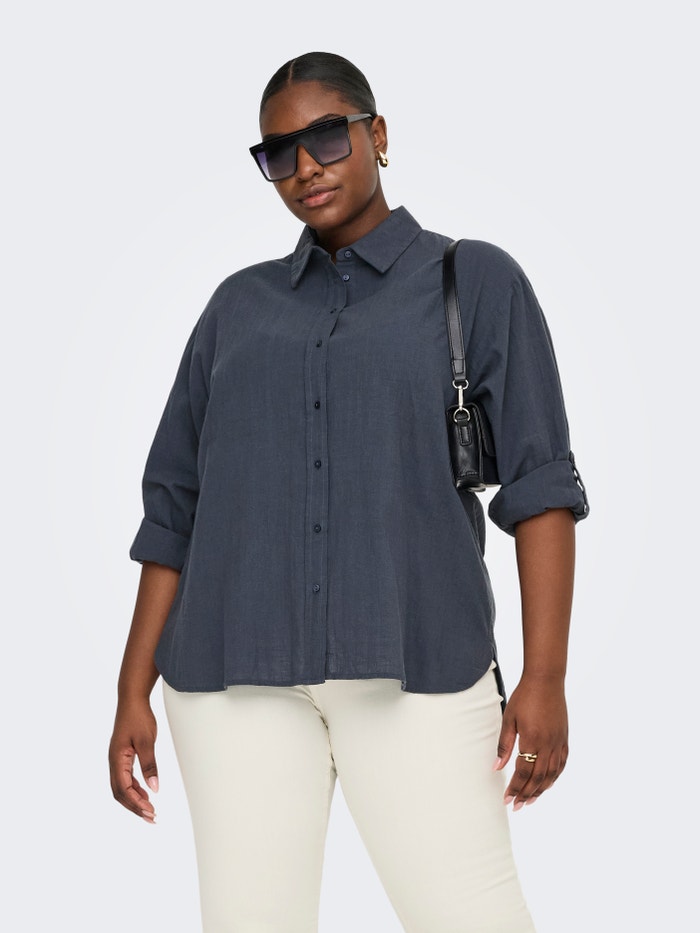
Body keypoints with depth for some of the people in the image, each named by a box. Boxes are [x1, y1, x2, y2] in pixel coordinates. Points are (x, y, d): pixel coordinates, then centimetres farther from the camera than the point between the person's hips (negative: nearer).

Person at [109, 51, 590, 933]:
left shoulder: (479, 281, 6)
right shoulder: (239, 307, 14)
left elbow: (539, 483, -2)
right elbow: (179, 507, 13)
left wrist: (545, 677, -12)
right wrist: (134, 694, 6)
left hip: (410, 661, -2)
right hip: (243, 665, 3)